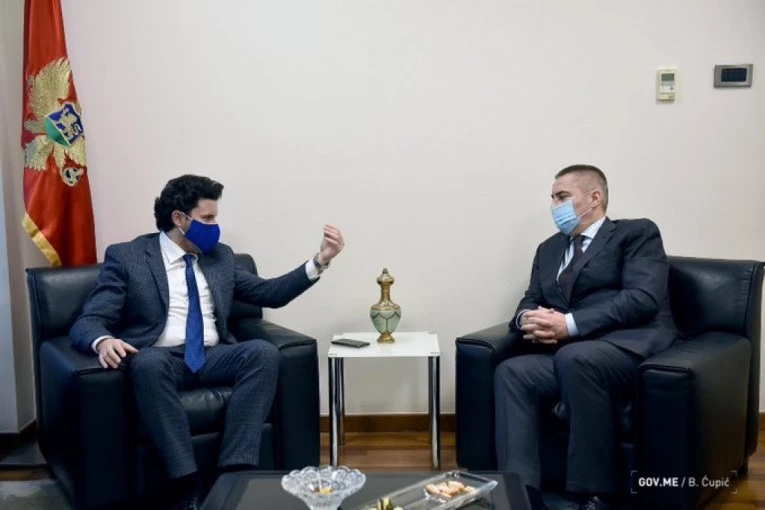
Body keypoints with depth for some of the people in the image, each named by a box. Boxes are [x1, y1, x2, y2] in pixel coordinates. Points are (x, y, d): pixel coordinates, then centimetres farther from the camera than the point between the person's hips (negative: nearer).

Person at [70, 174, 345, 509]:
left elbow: (270, 293, 16)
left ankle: (234, 474, -28)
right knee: (148, 363, -38)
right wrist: (103, 341, -29)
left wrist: (320, 261, 4)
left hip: (213, 358, 4)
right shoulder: (125, 256, 3)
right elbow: (87, 321, -3)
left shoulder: (220, 256, 16)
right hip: (160, 359, -3)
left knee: (264, 352, -25)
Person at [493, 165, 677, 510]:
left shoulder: (637, 233, 6)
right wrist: (529, 321, -9)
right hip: (567, 355, 5)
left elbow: (643, 298, -10)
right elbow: (529, 303, 18)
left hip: (633, 347, -5)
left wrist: (570, 324, -19)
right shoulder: (549, 249, 25)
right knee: (511, 372, -23)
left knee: (574, 357, -36)